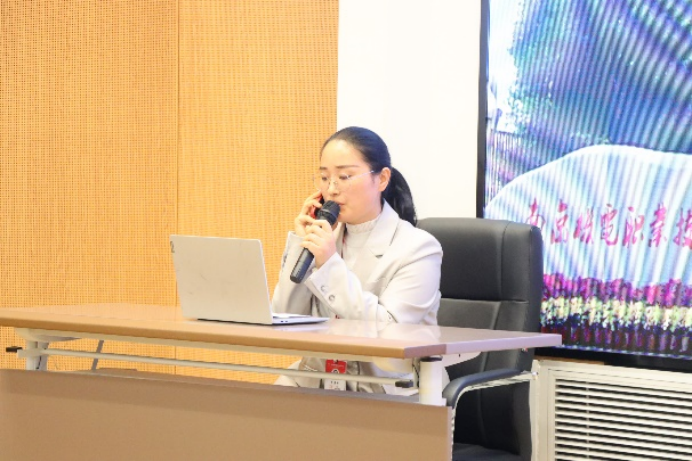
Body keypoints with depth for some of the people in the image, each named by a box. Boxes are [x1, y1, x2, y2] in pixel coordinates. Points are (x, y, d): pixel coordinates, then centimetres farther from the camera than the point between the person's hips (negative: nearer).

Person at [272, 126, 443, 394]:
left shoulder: (418, 248, -5)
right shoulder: (326, 235, 10)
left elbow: (388, 332, -16)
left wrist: (331, 265, -20)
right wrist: (300, 245, -3)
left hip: (386, 389, -5)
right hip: (316, 378, 5)